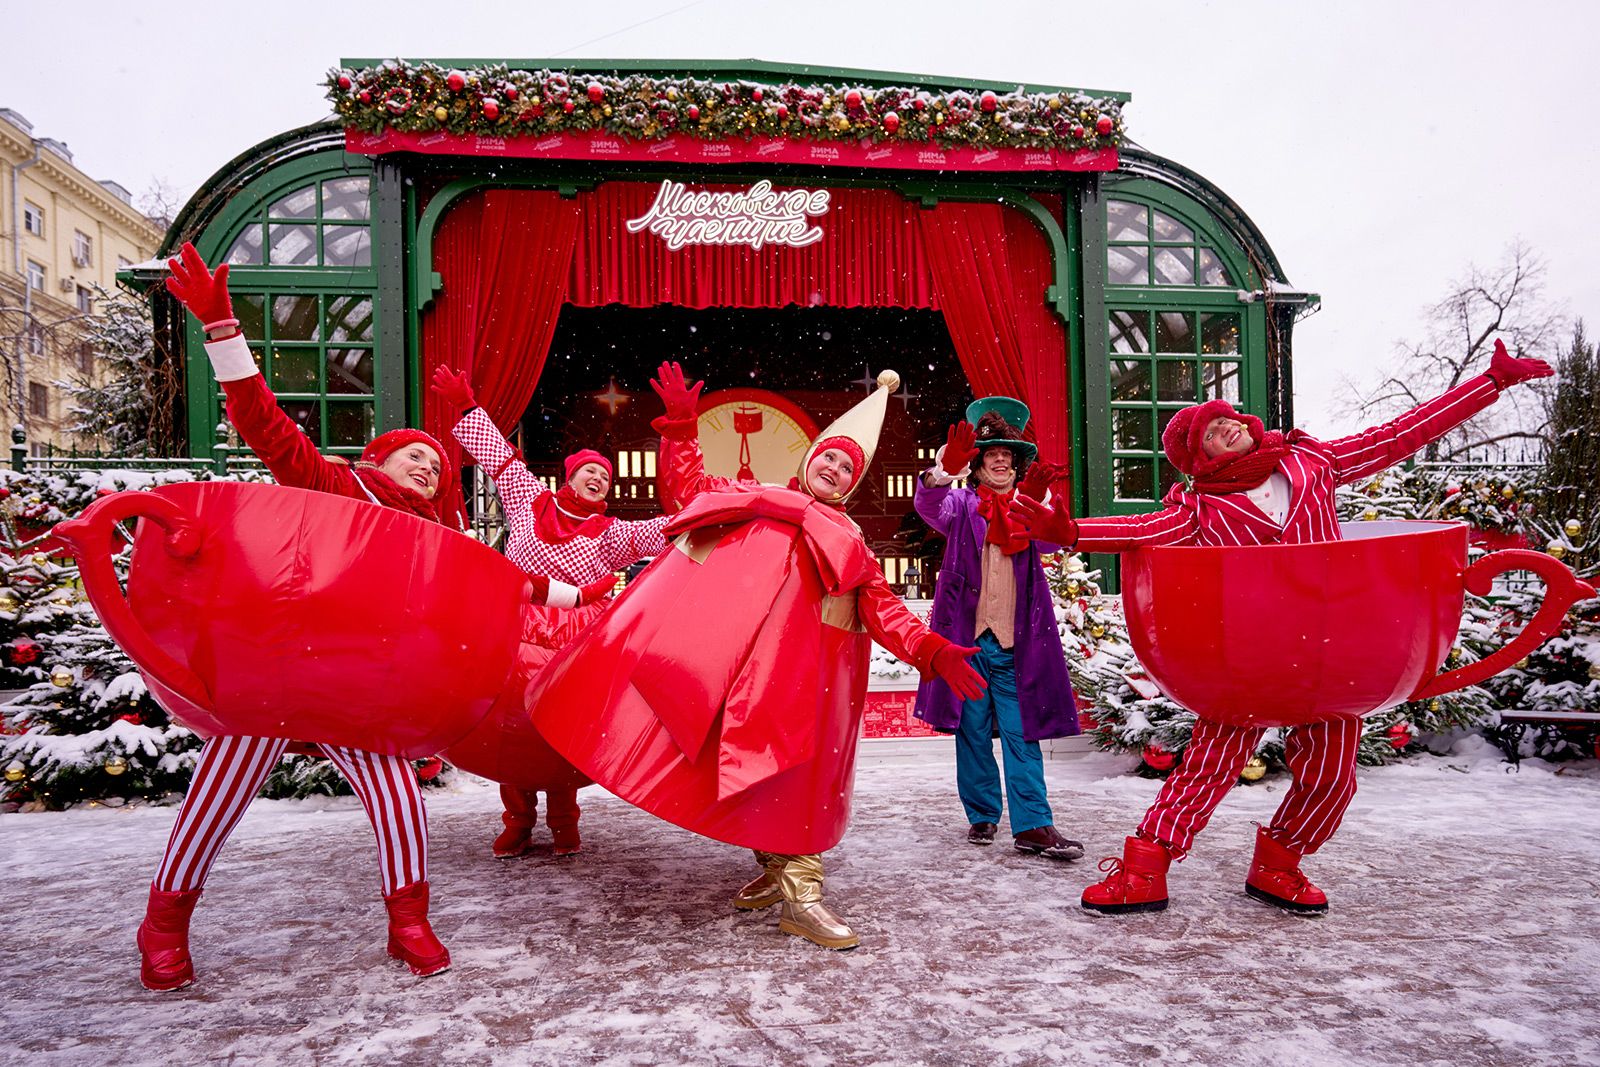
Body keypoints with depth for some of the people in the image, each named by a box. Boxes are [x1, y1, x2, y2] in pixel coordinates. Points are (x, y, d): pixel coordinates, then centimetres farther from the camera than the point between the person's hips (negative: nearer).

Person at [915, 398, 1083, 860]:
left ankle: (1032, 825, -3)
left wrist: (1036, 502, -29)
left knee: (1022, 733, -3)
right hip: (967, 634, 0)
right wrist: (945, 469, -34)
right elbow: (929, 505, -13)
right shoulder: (962, 504, 10)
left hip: (1015, 639, 0)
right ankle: (982, 815, 16)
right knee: (973, 730, 4)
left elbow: (1053, 539, -8)